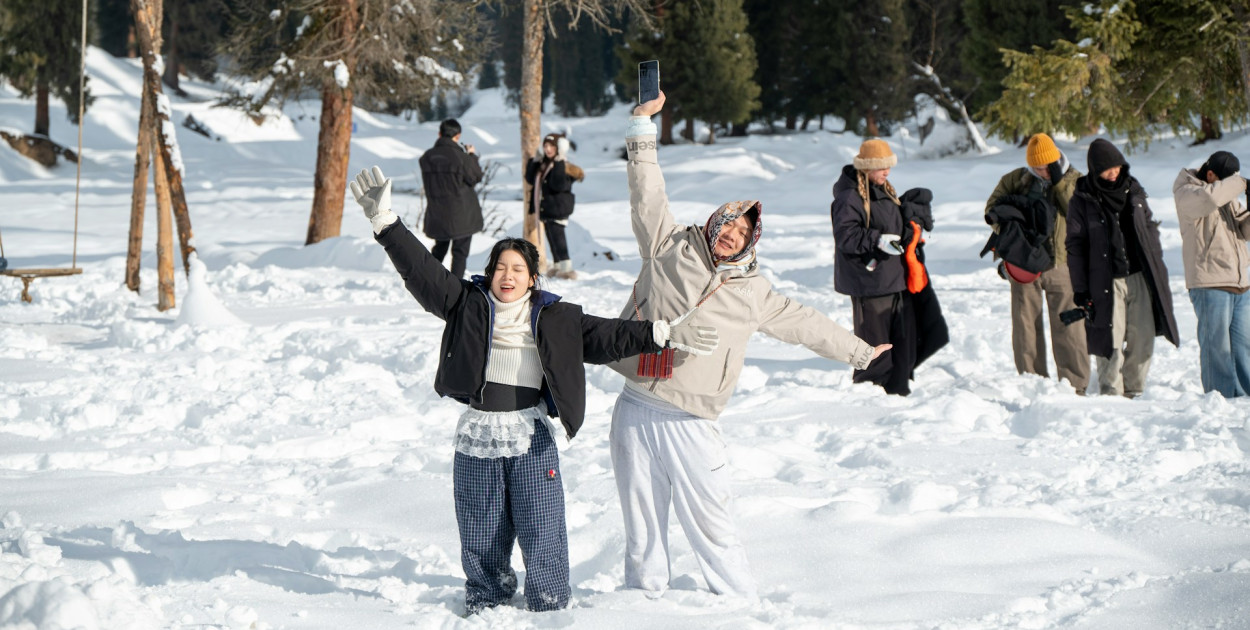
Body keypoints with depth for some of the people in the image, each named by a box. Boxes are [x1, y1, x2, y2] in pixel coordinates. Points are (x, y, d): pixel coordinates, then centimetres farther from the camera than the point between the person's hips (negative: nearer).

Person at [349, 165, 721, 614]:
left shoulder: (555, 318, 5)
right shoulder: (468, 304, 3)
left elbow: (606, 336, 4)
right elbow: (422, 270, -1)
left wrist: (664, 334, -3)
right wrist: (385, 222, -9)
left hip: (532, 436, -1)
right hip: (477, 435, 1)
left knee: (542, 532, -4)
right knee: (481, 533, 8)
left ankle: (551, 610, 7)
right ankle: (483, 606, 23)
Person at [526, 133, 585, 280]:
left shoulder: (564, 166, -14)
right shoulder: (542, 164, 12)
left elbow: (558, 185, -28)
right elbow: (530, 179, 13)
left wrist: (558, 164, -31)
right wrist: (534, 162, 4)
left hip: (557, 208, -9)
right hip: (546, 208, 9)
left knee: (557, 237, -15)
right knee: (552, 237, 16)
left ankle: (566, 268, -15)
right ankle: (557, 266, 28)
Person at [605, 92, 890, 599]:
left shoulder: (752, 293, 12)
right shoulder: (671, 247, 7)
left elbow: (804, 323, 22)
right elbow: (648, 196, 4)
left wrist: (858, 352, 28)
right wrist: (643, 127, -2)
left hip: (689, 423, 0)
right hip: (635, 411, 0)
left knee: (710, 524, -1)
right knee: (642, 524, 6)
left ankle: (740, 603, 9)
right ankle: (644, 595, 18)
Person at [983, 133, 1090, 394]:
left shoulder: (1074, 181, 5)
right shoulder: (1016, 180, 7)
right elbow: (992, 210, 8)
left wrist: (1060, 183, -15)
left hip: (1061, 263, -2)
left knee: (1068, 324, -4)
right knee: (1026, 326, 4)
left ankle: (1074, 383, 1)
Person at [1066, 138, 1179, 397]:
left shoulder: (1132, 191, 8)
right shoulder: (1082, 201, -4)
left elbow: (1150, 228, 18)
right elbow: (1075, 246, -2)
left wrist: (1158, 268, 13)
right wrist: (1080, 289, -5)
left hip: (1141, 277, 4)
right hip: (1106, 283, -4)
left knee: (1142, 338, 4)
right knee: (1110, 340, -5)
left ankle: (1133, 391, 15)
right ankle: (1111, 392, 6)